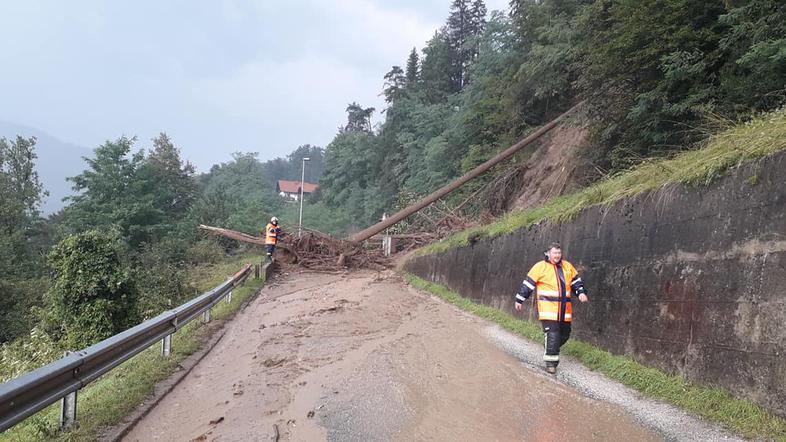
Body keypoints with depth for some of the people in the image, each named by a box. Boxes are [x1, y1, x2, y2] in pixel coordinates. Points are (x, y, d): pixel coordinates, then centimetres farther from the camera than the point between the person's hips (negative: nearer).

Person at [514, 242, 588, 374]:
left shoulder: (568, 266, 11)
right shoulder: (540, 267, -3)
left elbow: (576, 281, 20)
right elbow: (528, 284, 0)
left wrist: (581, 292, 2)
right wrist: (519, 300, 2)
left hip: (564, 308, 6)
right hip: (548, 308, -5)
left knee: (565, 334, 12)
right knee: (552, 334, -12)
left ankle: (551, 351, 35)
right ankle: (550, 361, -1)